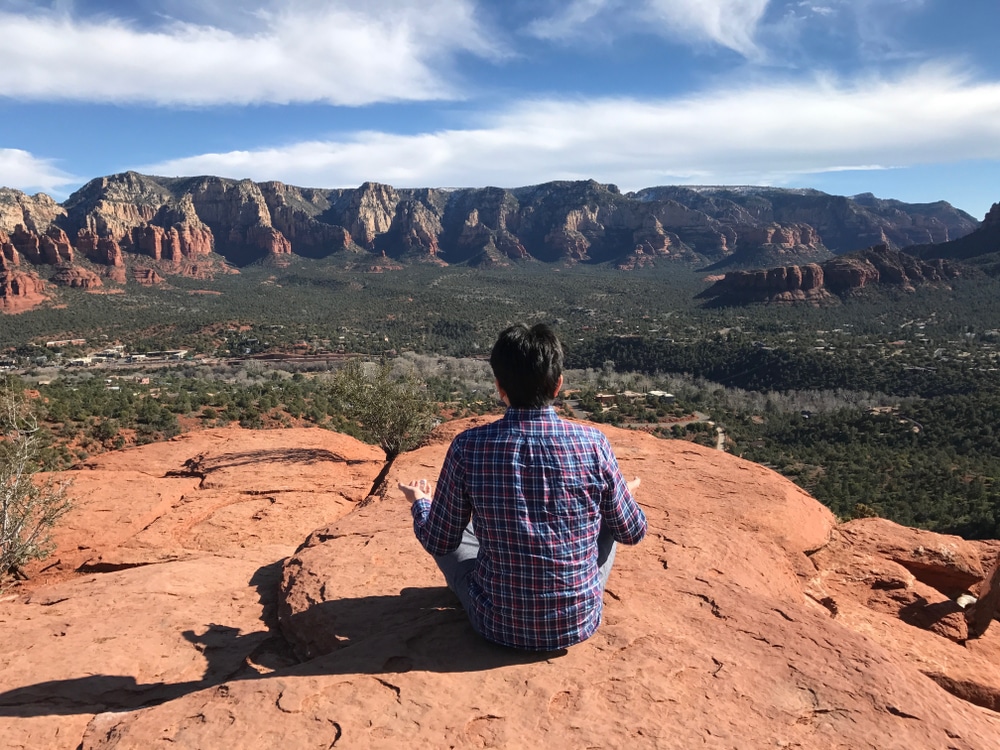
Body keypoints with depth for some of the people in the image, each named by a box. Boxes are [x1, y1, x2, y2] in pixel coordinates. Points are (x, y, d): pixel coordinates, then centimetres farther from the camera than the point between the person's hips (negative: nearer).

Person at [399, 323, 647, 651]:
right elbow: (632, 533, -1)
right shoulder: (593, 443, -15)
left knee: (451, 535, 24)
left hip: (500, 626, 0)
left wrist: (420, 502, 17)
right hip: (579, 623, 1)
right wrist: (627, 495, 22)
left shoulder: (468, 448, -17)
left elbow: (438, 543, -5)